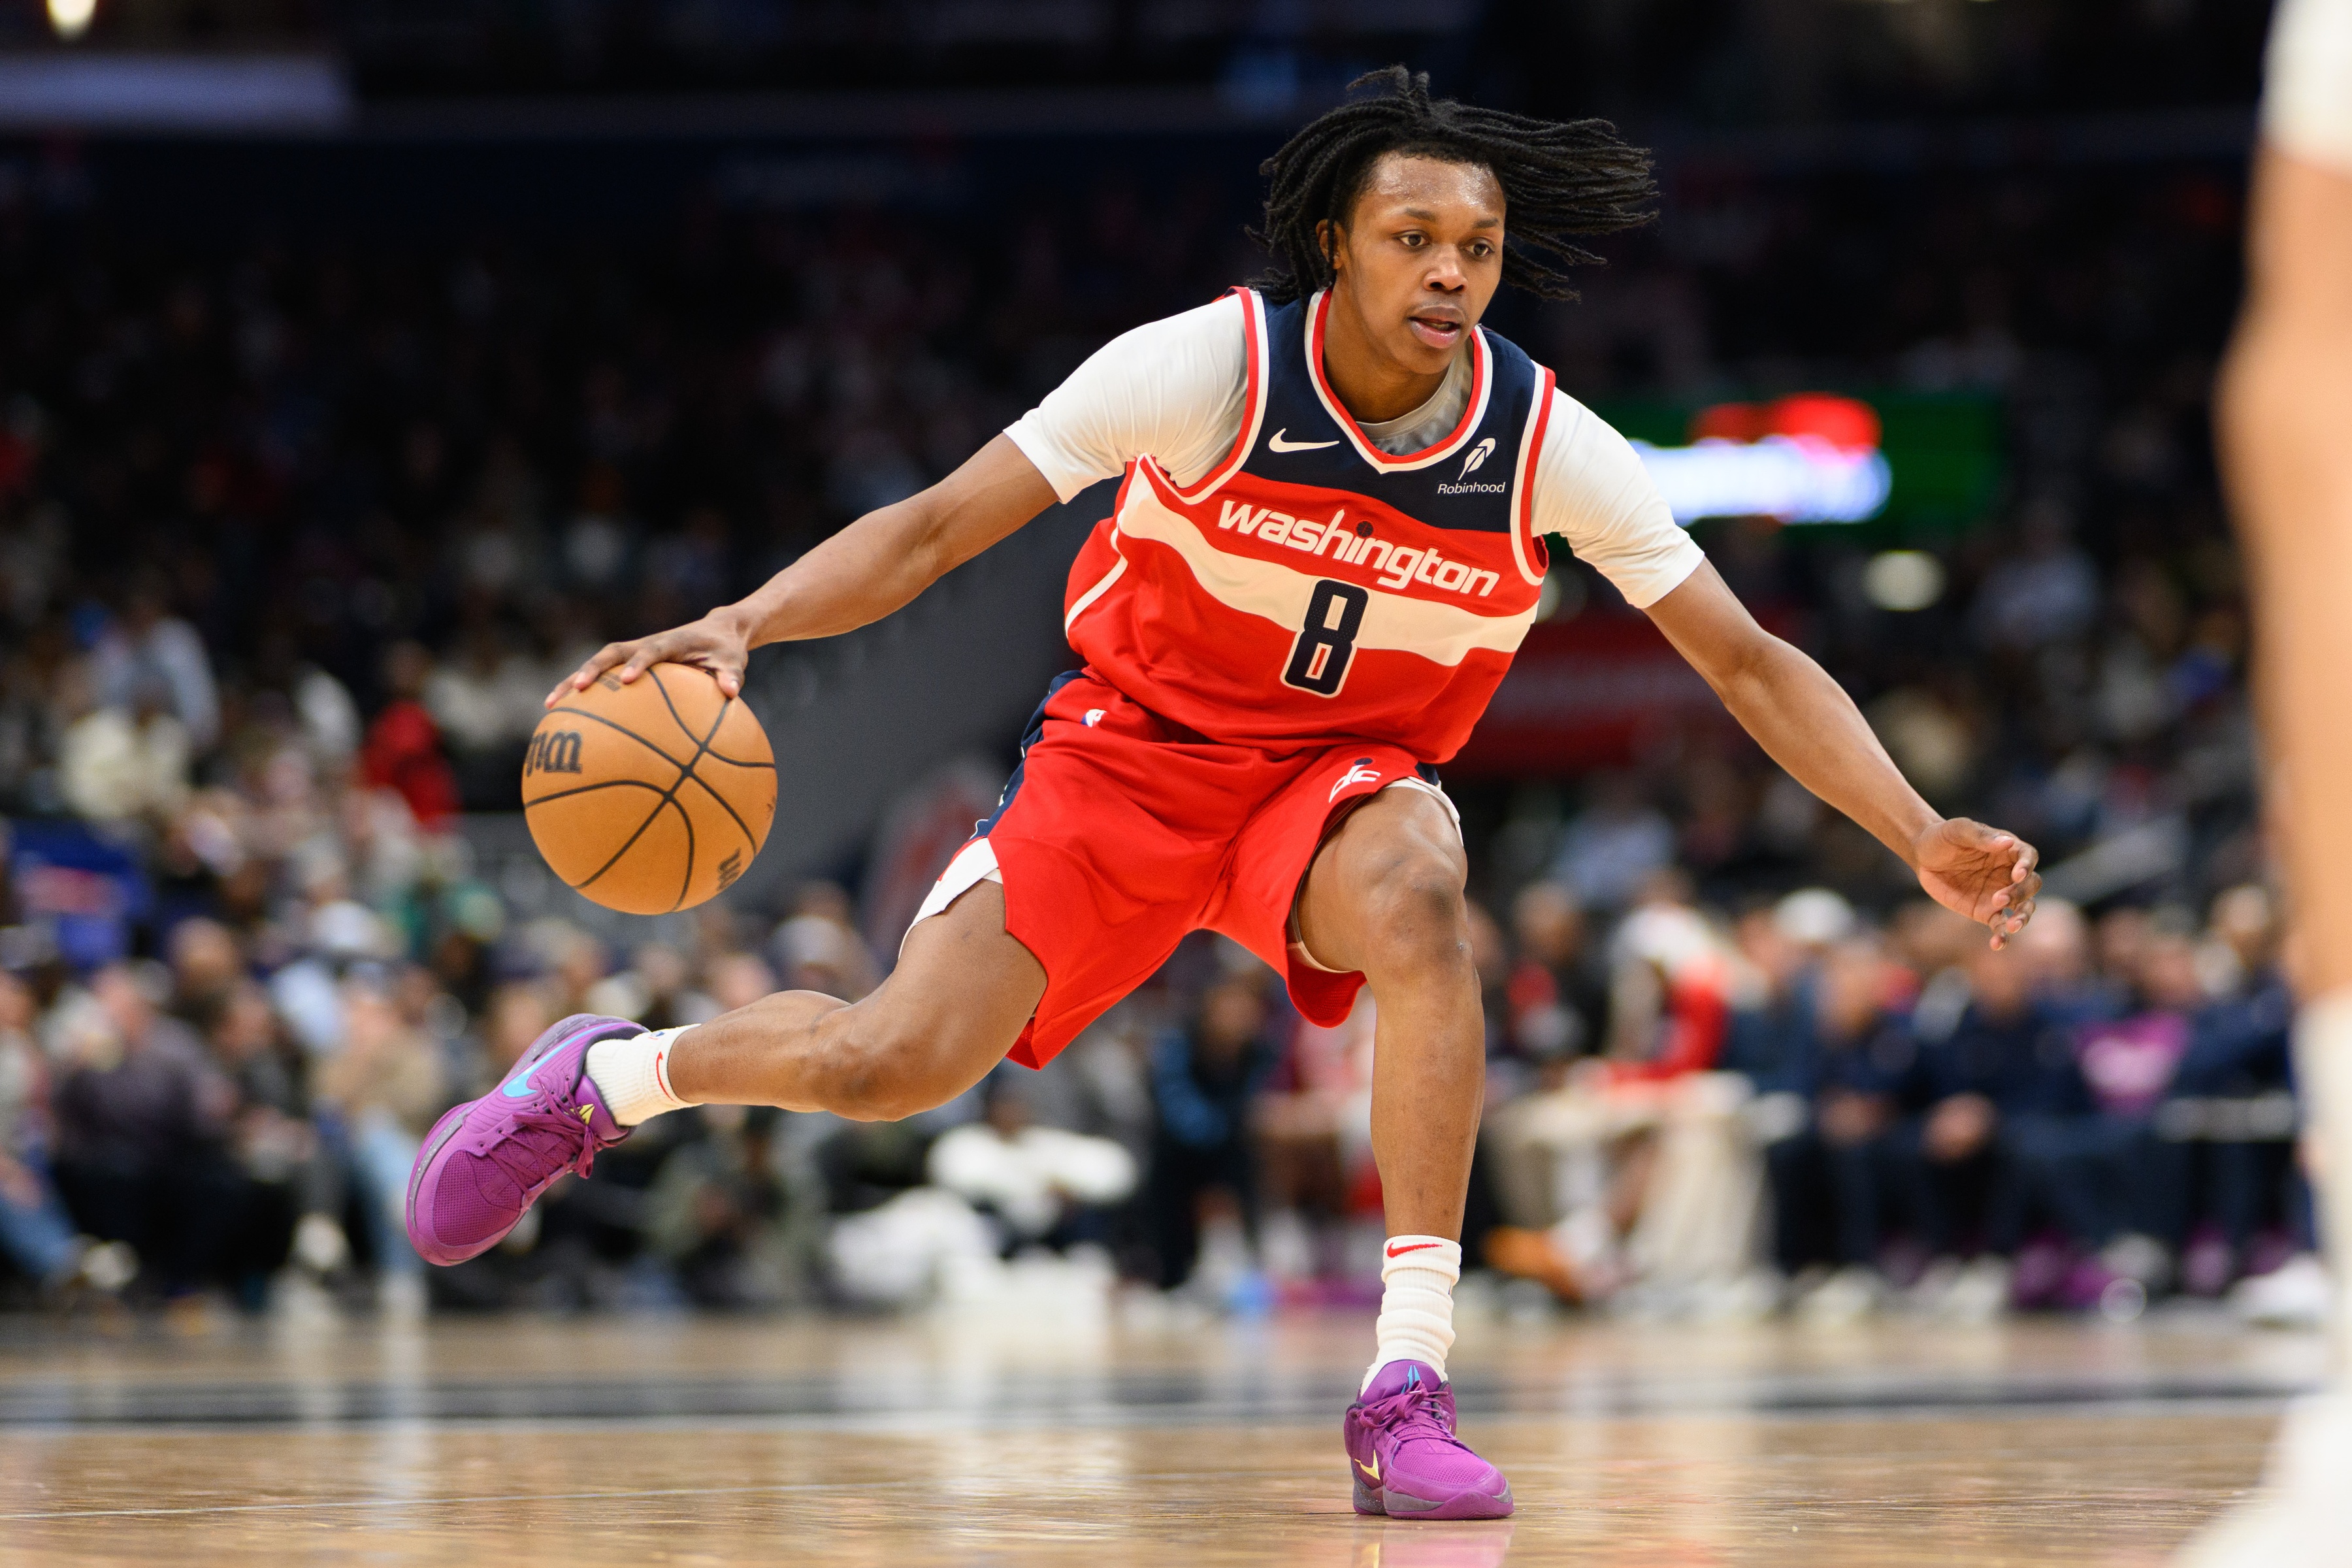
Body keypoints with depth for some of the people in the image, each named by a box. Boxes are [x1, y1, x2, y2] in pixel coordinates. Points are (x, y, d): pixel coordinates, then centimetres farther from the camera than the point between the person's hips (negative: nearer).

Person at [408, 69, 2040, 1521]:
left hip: (1346, 779, 1)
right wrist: (743, 623, -34)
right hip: (1134, 750, -1)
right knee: (893, 1063, -14)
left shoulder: (1548, 448, -16)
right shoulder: (1208, 368, -21)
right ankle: (603, 1079, 21)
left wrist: (1923, 838, -18)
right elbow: (938, 525, -18)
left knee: (1419, 898, -36)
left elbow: (1751, 661, -9)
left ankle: (1408, 1391, -32)